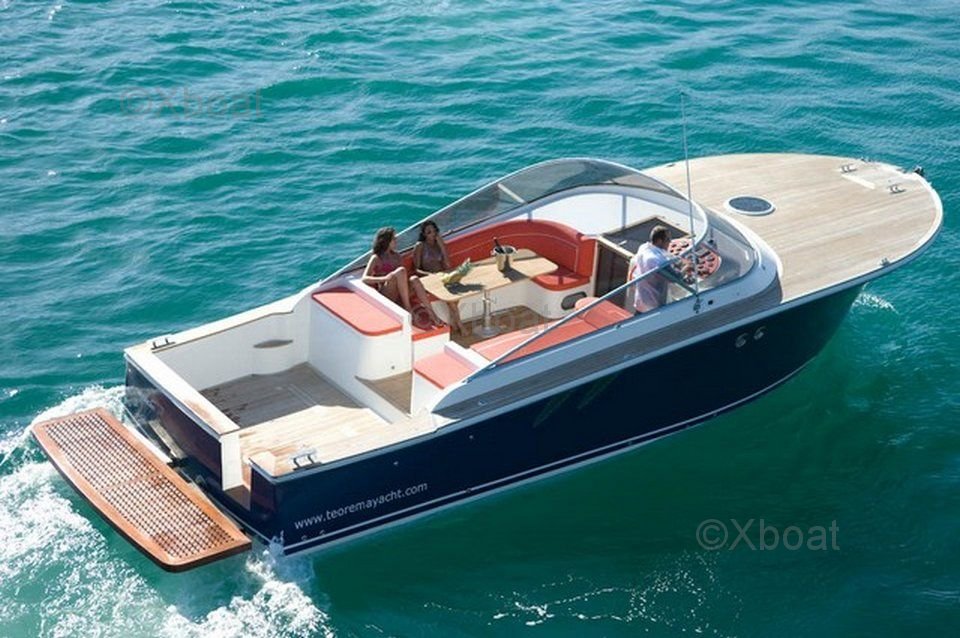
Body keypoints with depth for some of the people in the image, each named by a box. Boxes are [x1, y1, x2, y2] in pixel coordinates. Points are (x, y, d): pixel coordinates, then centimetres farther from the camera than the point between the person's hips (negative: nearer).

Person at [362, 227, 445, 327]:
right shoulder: (376, 258, 1)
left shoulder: (396, 256, 20)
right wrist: (384, 278, -25)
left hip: (398, 296, 5)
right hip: (385, 295, -5)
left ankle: (431, 314, -35)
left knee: (414, 279, -26)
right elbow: (364, 279, -10)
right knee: (401, 270, -29)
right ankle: (407, 308, -32)